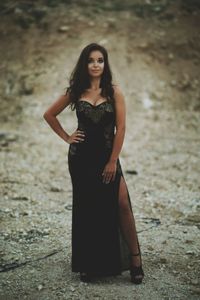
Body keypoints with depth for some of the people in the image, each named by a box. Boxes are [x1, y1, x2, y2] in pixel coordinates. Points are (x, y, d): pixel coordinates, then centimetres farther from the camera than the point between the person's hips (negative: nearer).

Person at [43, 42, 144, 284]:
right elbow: (49, 115, 15)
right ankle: (88, 265, 19)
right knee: (86, 209, 7)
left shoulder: (114, 92, -1)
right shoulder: (75, 92, 4)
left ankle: (135, 259, -1)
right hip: (81, 157, 1)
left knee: (122, 204, -13)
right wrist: (66, 137, 6)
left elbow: (121, 127, -6)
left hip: (107, 156, -1)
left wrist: (113, 161, -10)